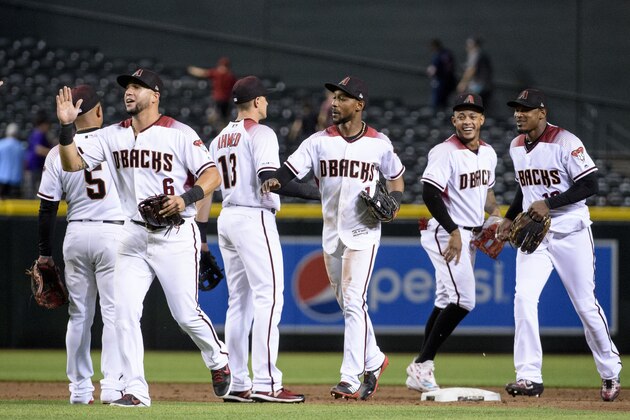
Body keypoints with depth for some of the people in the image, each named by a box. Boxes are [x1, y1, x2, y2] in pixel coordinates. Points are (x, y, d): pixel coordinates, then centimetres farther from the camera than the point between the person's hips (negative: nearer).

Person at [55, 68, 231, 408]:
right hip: (133, 237, 5)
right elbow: (72, 164, 1)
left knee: (186, 314, -3)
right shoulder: (113, 136, 7)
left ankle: (218, 360, 26)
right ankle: (135, 391, -2)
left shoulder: (179, 134, -8)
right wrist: (67, 126, -13)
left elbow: (212, 175, -12)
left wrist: (186, 198, -29)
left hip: (175, 236, -5)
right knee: (125, 313, -6)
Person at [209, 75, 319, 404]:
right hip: (254, 218, -9)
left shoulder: (219, 140, 16)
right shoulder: (260, 133, -8)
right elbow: (269, 179, -21)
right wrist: (312, 192, -18)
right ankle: (266, 384, -19)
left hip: (226, 218, 9)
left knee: (239, 301, 11)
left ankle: (237, 385, 9)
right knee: (268, 297, -11)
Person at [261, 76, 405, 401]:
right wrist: (274, 181, -33)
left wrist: (392, 203, -6)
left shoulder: (379, 143, -2)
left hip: (363, 233, -4)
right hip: (331, 236, 4)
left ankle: (350, 379, -16)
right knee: (348, 305, 14)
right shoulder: (320, 141, 1)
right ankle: (373, 361, 34)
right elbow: (292, 167, -12)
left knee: (354, 302, -14)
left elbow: (396, 176, 13)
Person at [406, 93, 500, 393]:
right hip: (446, 233, -9)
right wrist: (453, 232, -26)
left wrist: (495, 214, 5)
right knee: (462, 300, -18)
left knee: (447, 302, 12)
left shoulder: (488, 153, 11)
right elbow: (430, 194, -23)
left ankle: (421, 368, 19)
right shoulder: (445, 152, -16)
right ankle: (422, 366, -13)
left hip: (470, 234, 9)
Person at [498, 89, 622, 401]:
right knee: (524, 298, -13)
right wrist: (509, 218, 12)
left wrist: (549, 204, -23)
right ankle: (529, 377, -14)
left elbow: (589, 184, -17)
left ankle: (610, 372, 21)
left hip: (570, 232, -5)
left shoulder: (565, 142, -14)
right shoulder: (516, 146, 8)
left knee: (586, 303, 2)